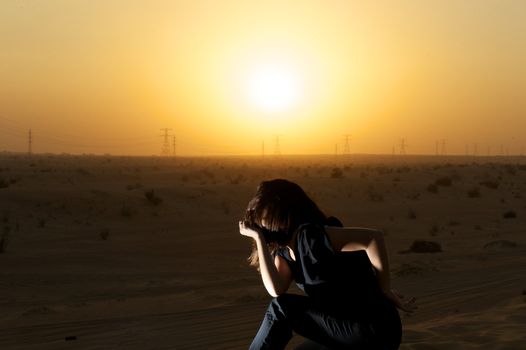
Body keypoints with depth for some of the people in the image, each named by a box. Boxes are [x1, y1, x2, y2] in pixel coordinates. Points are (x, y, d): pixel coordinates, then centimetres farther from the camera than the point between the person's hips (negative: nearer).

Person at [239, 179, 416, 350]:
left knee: (282, 308, -11)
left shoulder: (309, 235, -17)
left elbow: (374, 237, -26)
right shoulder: (284, 251, 10)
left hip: (375, 330, -9)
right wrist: (258, 237, -9)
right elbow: (275, 289, -10)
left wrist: (385, 290, -16)